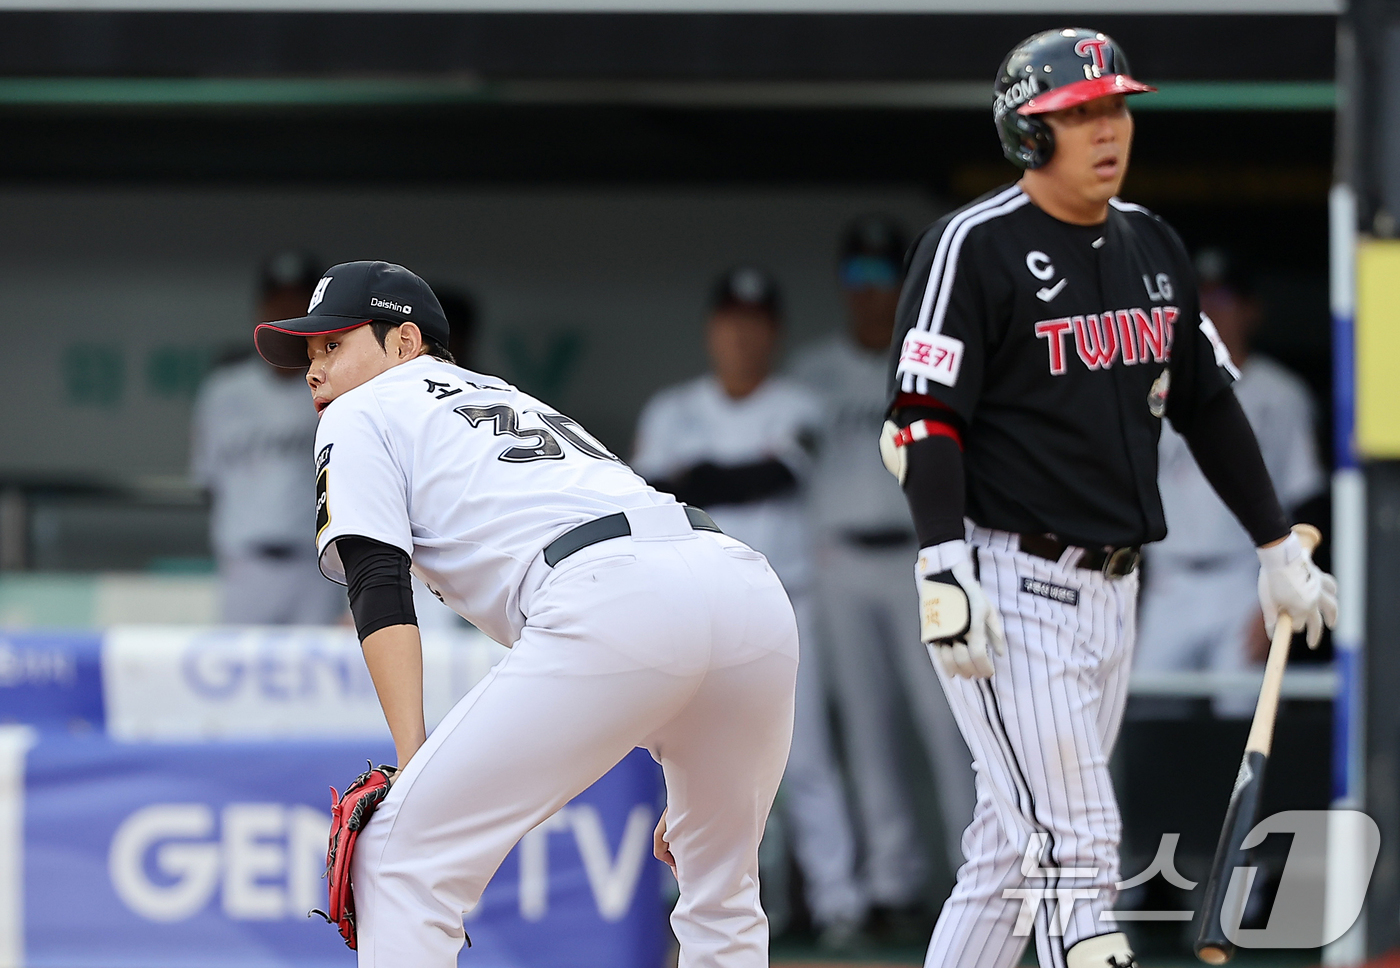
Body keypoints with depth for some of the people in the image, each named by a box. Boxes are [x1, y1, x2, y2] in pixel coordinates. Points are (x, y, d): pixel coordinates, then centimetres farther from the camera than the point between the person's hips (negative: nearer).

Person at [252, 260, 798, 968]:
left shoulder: (360, 415, 21)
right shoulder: (527, 406, 41)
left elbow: (379, 591, 3)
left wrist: (412, 764, -5)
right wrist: (685, 793, 33)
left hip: (616, 605, -8)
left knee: (398, 859, -2)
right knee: (720, 899, 25)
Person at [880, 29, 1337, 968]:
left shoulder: (1152, 246, 12)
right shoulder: (974, 247, -10)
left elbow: (1208, 404, 20)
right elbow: (926, 417, -15)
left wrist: (1278, 547, 19)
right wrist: (945, 573, -25)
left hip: (1112, 589, 7)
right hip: (1013, 585, -7)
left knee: (1014, 849, 11)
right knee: (1074, 845, -12)